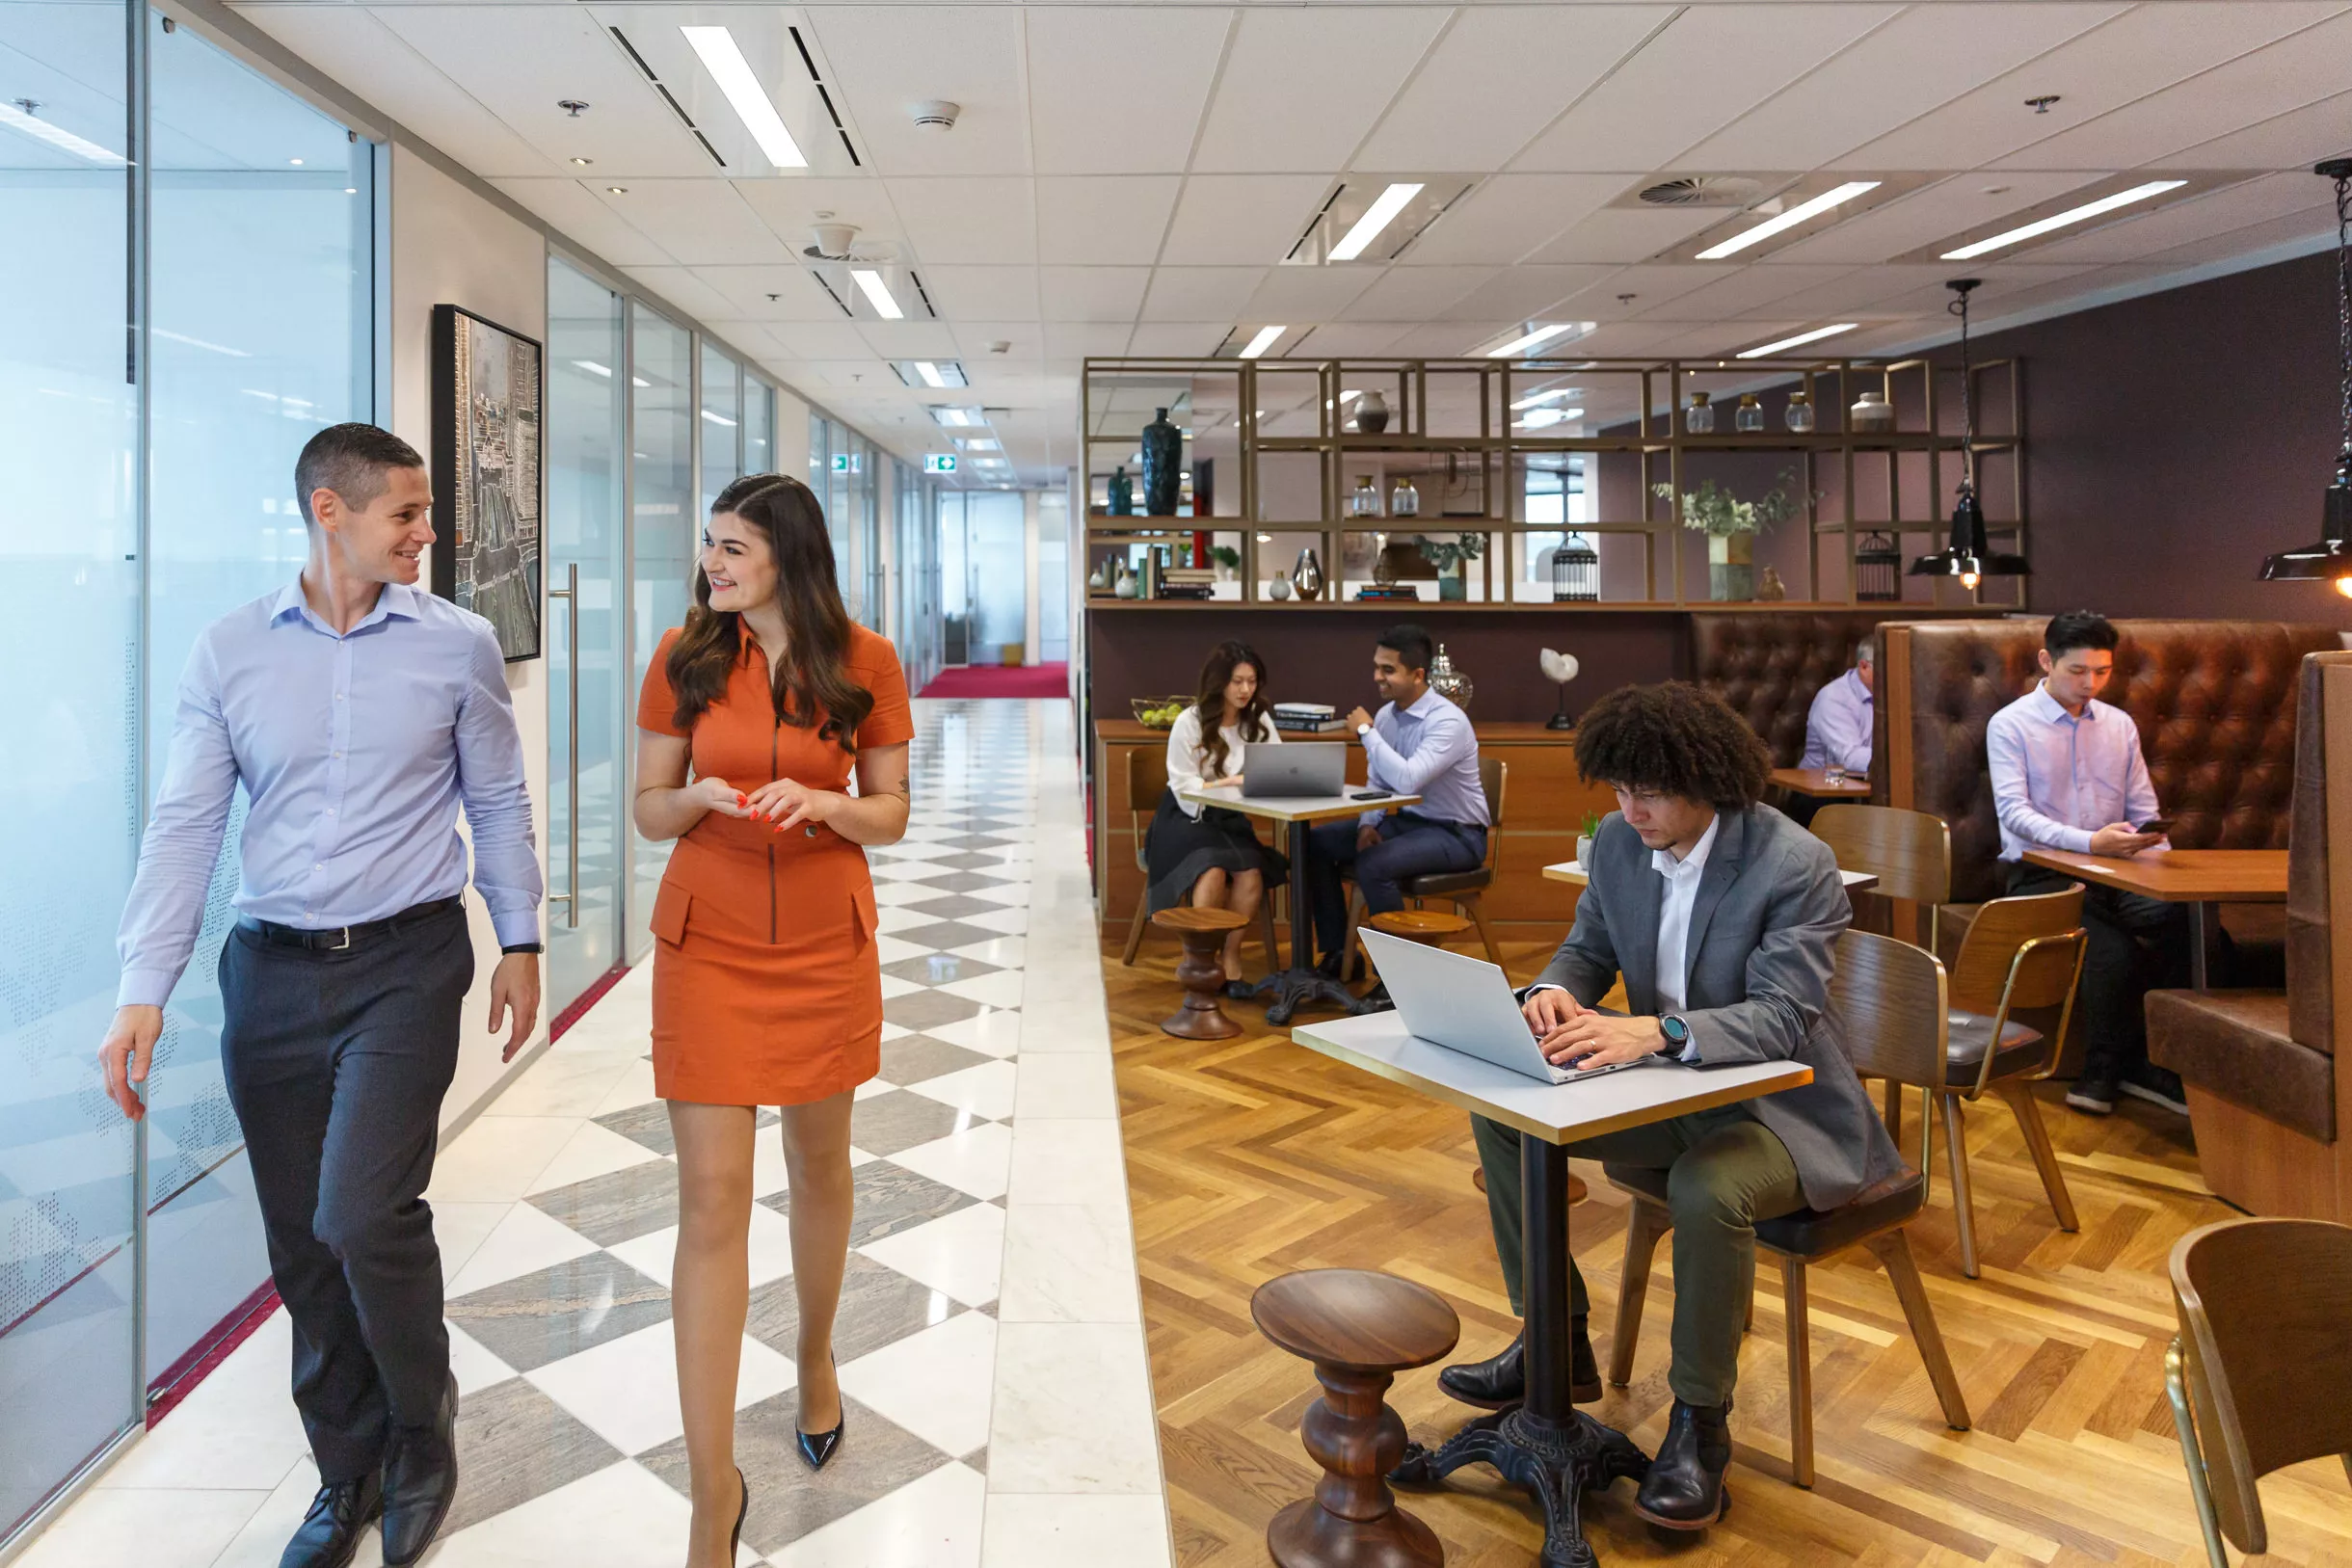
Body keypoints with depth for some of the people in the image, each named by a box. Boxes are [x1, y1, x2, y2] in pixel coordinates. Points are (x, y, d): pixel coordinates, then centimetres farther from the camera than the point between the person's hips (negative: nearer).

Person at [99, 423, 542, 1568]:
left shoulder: (458, 645, 0)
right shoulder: (229, 652, 2)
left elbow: (497, 803, 6)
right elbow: (185, 823, 1)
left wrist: (519, 940, 5)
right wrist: (144, 988, -5)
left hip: (406, 965, -2)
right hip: (271, 971, 3)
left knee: (365, 1214, -14)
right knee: (301, 1242, 10)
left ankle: (423, 1440, 14)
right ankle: (348, 1471, 30)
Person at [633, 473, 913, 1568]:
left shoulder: (865, 664, -2)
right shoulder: (684, 658, -1)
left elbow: (891, 816, 3)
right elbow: (649, 809, 5)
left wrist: (823, 804, -17)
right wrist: (703, 796, -16)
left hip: (826, 948, 1)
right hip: (707, 947, 0)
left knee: (819, 1167, 16)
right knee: (712, 1201, -2)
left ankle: (816, 1358, 45)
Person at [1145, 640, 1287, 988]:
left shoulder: (1260, 720, 2)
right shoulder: (1189, 722, -11)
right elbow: (1183, 787, -13)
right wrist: (1230, 782, -25)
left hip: (1232, 818, 4)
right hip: (1187, 818, -4)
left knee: (1251, 875, -26)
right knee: (1212, 873, -32)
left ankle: (1230, 957, -8)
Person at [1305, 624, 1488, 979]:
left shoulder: (1448, 721, -22)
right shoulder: (1386, 715, 1)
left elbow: (1406, 780, -36)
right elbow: (1377, 783, 13)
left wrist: (1366, 732, -25)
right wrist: (1368, 823, -7)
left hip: (1455, 833, -8)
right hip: (1405, 820, 8)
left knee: (1373, 865, -32)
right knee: (1316, 842, -1)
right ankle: (1337, 954, 8)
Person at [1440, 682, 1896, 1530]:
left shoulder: (1795, 864, -22)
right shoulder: (1619, 841, -3)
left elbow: (1783, 1016, -28)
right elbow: (1587, 948, 7)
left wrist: (1654, 1030, -44)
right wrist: (1554, 990, -18)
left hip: (1780, 1105, -7)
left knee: (1707, 1191, -37)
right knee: (1500, 1113, -2)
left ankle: (1700, 1420, -10)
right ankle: (1557, 1342, 12)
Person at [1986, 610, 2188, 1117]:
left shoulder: (2120, 725, 16)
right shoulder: (2010, 726, -2)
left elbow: (2144, 810, 15)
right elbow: (2013, 812, -14)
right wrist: (2089, 842, -30)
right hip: (2041, 874, -5)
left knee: (2182, 916, -26)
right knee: (2113, 950, -31)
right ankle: (2107, 1069, -6)